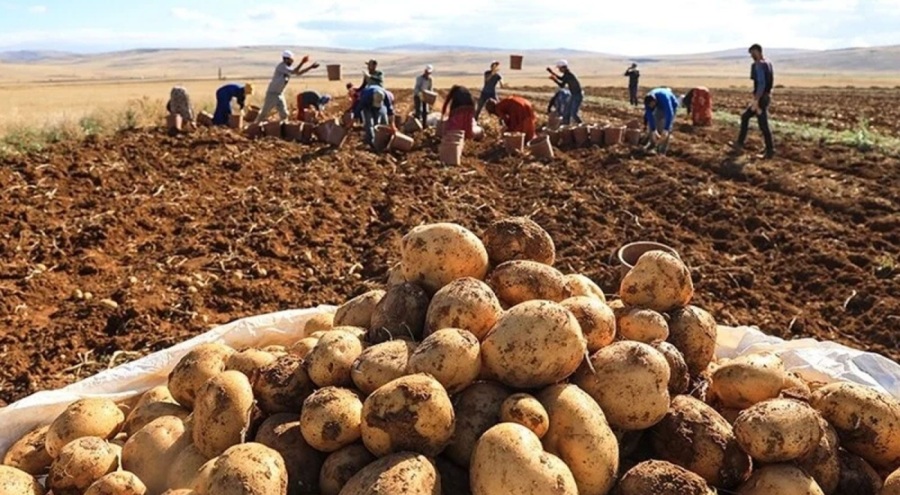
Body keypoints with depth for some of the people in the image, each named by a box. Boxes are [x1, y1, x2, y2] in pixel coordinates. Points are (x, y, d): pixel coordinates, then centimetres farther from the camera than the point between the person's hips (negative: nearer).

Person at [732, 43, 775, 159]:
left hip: (761, 98, -11)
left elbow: (761, 84, -26)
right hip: (765, 96, 11)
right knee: (745, 117, 19)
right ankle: (739, 144, 22)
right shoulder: (768, 63, 13)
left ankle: (770, 151, 2)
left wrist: (756, 100, -25)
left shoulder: (759, 65, -19)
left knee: (763, 124, -4)